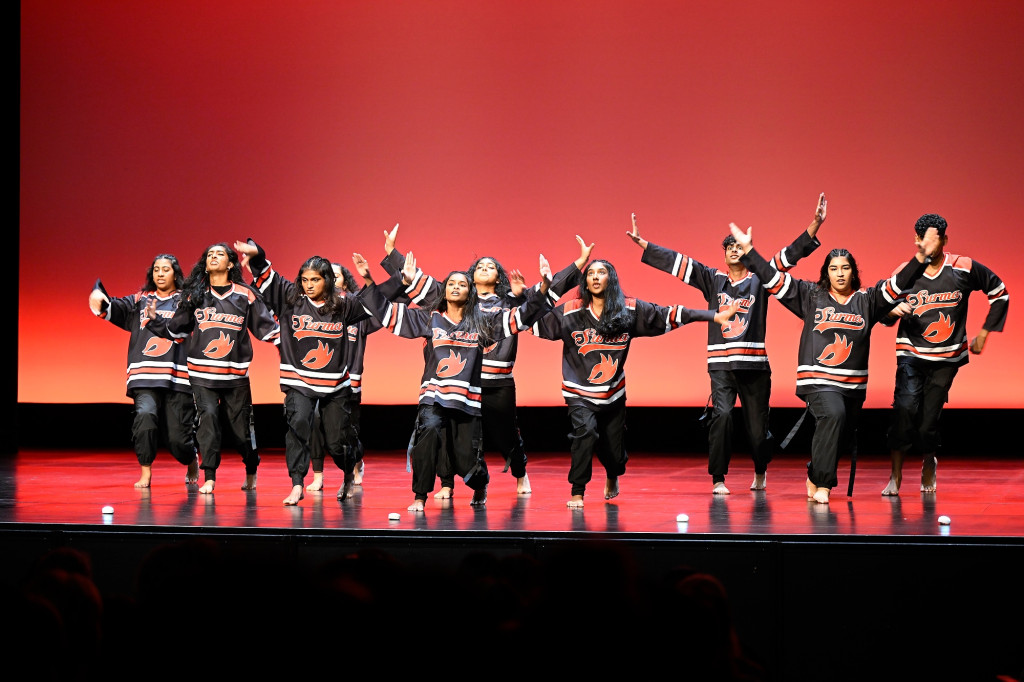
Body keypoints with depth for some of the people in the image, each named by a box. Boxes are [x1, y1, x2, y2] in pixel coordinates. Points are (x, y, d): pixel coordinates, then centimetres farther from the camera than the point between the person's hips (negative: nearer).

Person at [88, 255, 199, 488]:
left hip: (178, 378, -1)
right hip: (145, 376, 1)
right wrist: (99, 299, -17)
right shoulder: (140, 301, 18)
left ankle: (192, 462, 31)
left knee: (178, 437, -2)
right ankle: (145, 473, -9)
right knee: (145, 416, -25)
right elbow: (116, 308, 5)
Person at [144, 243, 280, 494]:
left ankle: (251, 472, 27)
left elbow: (267, 327, 6)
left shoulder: (245, 295, 5)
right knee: (208, 417, -15)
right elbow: (176, 329, 16)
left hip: (235, 374, -1)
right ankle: (209, 477, -11)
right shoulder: (194, 295, 9)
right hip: (202, 372, 1)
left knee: (240, 424, 4)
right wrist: (155, 319, 3)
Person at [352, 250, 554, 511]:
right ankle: (419, 497, -20)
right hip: (433, 396, 0)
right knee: (429, 431, -31)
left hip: (467, 400, 0)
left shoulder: (483, 322, 9)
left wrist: (543, 287, -7)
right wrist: (368, 281, 1)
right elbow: (387, 312, 10)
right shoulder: (429, 319, 10)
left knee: (467, 459, 1)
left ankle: (480, 485, 40)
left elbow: (523, 316, 5)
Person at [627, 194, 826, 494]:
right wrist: (641, 242, 3)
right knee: (721, 415, -17)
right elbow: (675, 262, 8)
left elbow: (790, 255, 0)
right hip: (721, 364, 0)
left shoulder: (760, 279, 7)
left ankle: (760, 471, 33)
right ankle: (718, 478, -9)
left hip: (754, 363, 0)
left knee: (757, 422, 5)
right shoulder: (712, 279, 11)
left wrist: (815, 224, -11)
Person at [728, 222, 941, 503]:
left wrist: (921, 258, -11)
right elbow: (773, 279, 5)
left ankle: (815, 475, 34)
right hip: (817, 379, -4)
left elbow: (898, 284, 3)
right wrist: (748, 249, -1)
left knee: (843, 439, 7)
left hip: (853, 384, 4)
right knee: (832, 415, -30)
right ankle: (821, 484, -24)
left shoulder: (867, 300, 10)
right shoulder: (810, 296, 7)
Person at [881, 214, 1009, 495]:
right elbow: (885, 316, 5)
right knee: (905, 407, -21)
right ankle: (896, 475, -14)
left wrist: (983, 333, 9)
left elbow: (999, 293, 10)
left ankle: (928, 463, 30)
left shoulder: (964, 268, -3)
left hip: (947, 357, 0)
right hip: (911, 354, 0)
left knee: (929, 417, -1)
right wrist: (893, 310, -20)